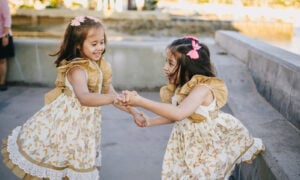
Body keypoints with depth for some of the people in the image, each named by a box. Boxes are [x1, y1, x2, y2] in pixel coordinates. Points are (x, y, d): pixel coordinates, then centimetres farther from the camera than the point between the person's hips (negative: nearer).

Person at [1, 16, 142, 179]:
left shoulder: (100, 67, -2)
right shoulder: (77, 70, -28)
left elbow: (111, 94, 3)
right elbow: (84, 98, -45)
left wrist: (133, 111, -4)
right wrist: (113, 98, -53)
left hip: (84, 125, 7)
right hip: (65, 122, -7)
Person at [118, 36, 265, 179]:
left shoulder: (202, 88, -26)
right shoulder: (181, 88, 2)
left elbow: (179, 113, -42)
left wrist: (140, 101, -43)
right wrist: (149, 122, 1)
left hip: (207, 149, -7)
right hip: (188, 147, 7)